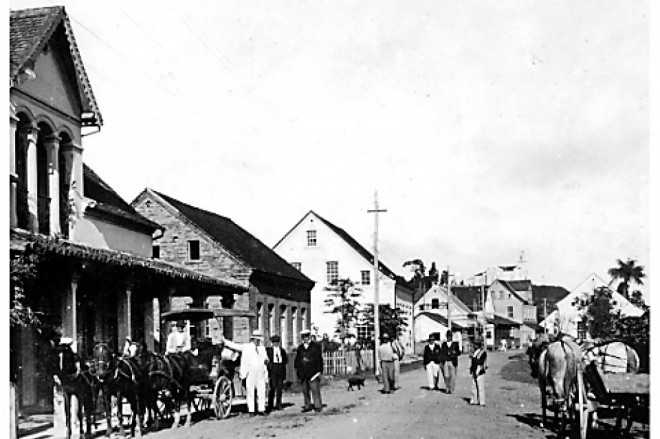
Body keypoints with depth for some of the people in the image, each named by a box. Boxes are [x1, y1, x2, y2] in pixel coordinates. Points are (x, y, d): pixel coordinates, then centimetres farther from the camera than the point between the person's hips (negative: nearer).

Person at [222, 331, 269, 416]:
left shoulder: (262, 348, 15)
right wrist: (225, 341, 2)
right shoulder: (246, 347, 5)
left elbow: (265, 357, 15)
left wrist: (266, 360, -5)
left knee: (262, 392, 1)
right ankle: (251, 411, 3)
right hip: (250, 373, -3)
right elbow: (234, 345, 5)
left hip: (261, 373, 3)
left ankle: (261, 410, 6)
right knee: (250, 392, -1)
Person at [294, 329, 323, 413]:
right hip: (303, 374, 5)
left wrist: (319, 371, -5)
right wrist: (297, 368, 9)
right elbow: (297, 359, 20)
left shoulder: (316, 346, 3)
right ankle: (307, 406, 15)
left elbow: (319, 359, 1)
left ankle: (318, 406, -4)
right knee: (305, 391, 8)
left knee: (315, 389, -8)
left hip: (313, 373, -5)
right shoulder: (300, 348, 16)